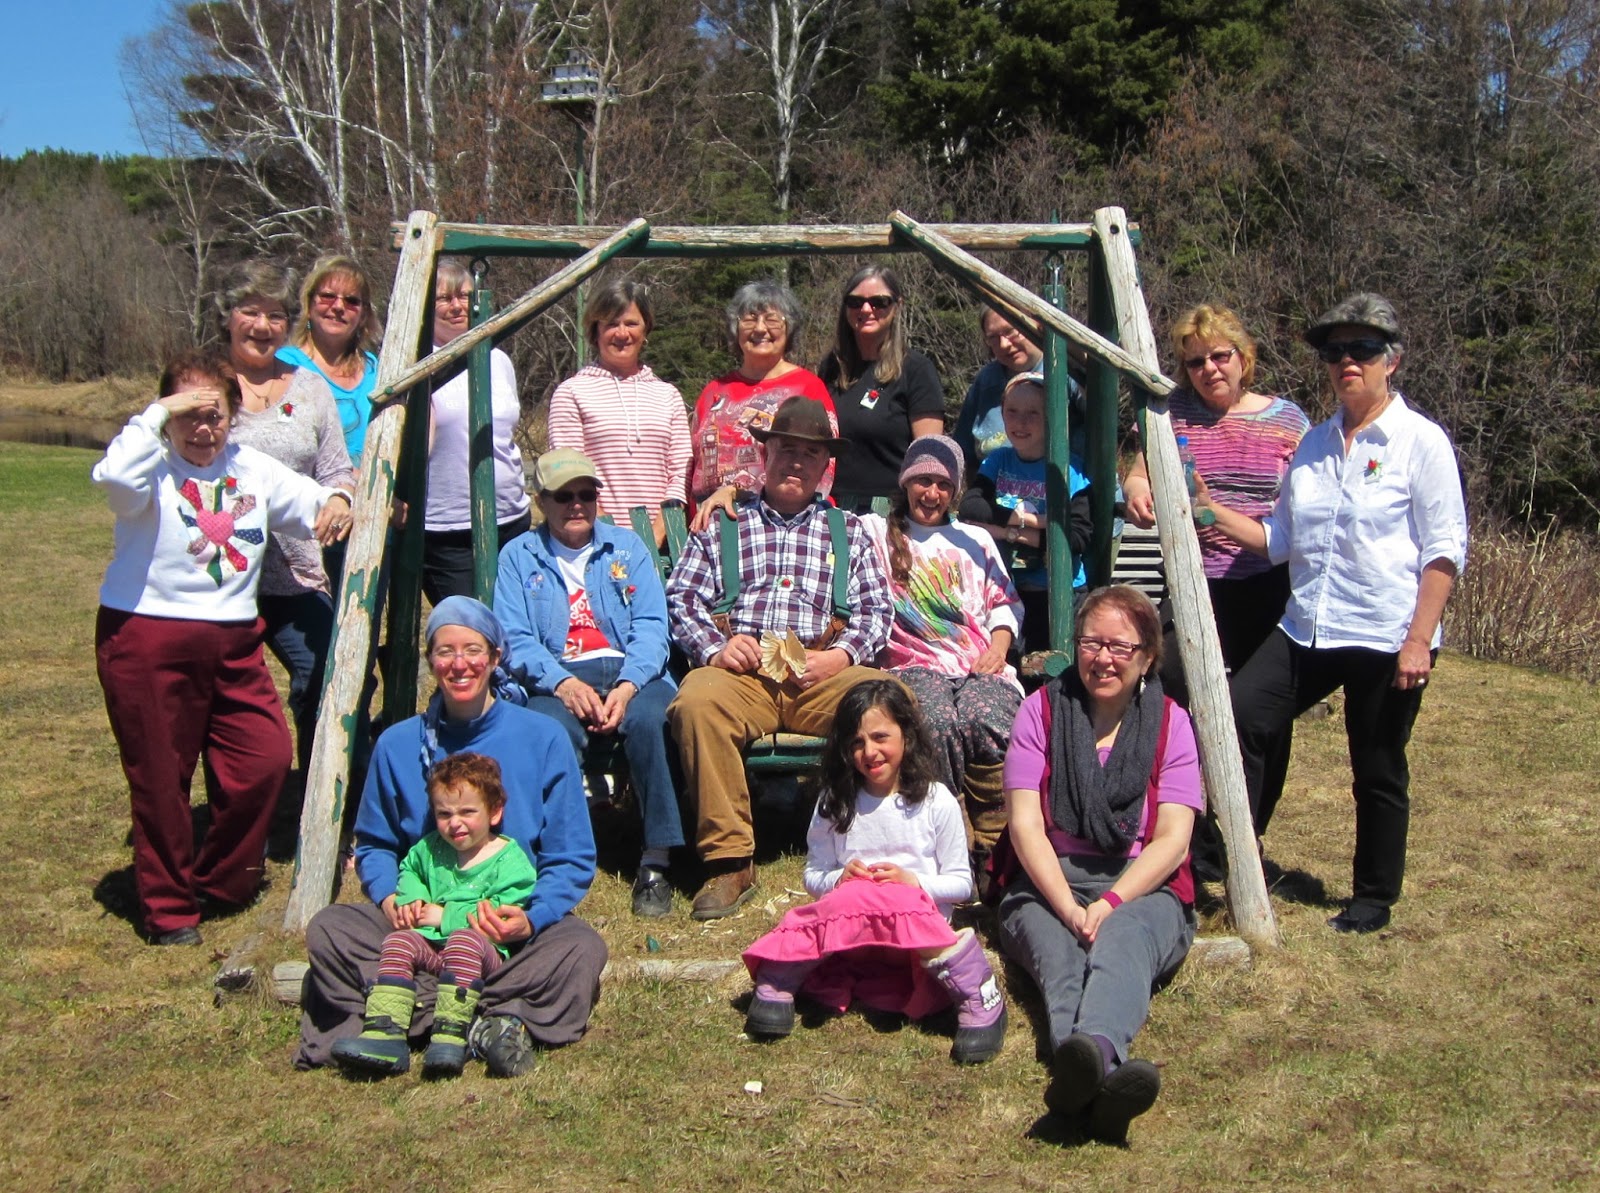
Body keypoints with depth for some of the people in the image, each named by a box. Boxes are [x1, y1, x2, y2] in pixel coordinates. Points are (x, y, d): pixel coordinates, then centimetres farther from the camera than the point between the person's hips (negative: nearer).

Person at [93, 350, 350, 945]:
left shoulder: (253, 468, 12)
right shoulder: (152, 469, -7)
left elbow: (310, 502, 21)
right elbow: (113, 476, -30)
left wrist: (336, 500, -3)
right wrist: (158, 414, -22)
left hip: (233, 643, 6)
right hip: (148, 639, -5)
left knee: (265, 761, 3)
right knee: (161, 778, 4)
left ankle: (222, 883, 24)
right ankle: (168, 907, 20)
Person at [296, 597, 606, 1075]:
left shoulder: (543, 738, -1)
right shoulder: (398, 745, 6)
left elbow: (572, 860, -2)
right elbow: (373, 843, 15)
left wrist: (531, 918, -21)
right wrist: (387, 896, -8)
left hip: (516, 925, -2)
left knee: (581, 947, -32)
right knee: (328, 929, -25)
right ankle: (496, 1016, -32)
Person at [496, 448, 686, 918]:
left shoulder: (627, 546, 17)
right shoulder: (518, 556, 15)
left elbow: (652, 626, 5)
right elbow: (516, 639, 2)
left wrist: (627, 686, -14)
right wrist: (564, 683, -17)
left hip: (631, 673, 1)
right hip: (559, 678, 0)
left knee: (648, 719, -33)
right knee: (551, 730, -35)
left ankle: (656, 862, -28)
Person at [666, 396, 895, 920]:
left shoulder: (847, 531, 26)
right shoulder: (722, 527, 23)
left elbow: (878, 608, 16)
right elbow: (682, 598, 12)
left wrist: (843, 654, -4)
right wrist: (714, 647, -8)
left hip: (822, 674, 1)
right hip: (740, 672, -1)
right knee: (695, 701, -36)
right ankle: (730, 861, -28)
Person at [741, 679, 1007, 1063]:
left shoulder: (936, 801, 2)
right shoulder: (835, 803, 8)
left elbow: (961, 884, 5)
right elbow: (812, 875, 11)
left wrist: (914, 882, -12)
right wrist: (839, 880, -10)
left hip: (920, 930, -1)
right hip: (849, 933, 1)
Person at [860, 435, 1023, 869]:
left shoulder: (975, 541, 30)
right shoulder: (876, 532, 22)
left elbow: (1005, 602, 24)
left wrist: (999, 645, 7)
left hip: (980, 669, 2)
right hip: (913, 666, -2)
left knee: (985, 721, -36)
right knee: (937, 721, -39)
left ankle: (991, 850, -25)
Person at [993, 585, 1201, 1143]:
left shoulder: (1170, 724, 7)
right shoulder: (1041, 710, 6)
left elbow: (1173, 840, -3)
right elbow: (1025, 825, -4)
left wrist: (1111, 902, -20)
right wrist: (1070, 909, -19)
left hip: (1141, 889, 0)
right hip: (1046, 884, 1)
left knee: (1122, 937, -37)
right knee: (1058, 949, -35)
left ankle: (1092, 1052, -67)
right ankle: (1103, 1072, -65)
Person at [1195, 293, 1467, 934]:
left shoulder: (1421, 441, -6)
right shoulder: (1314, 443, 12)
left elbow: (1444, 550, -9)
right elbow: (1280, 539, 13)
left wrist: (1418, 640, -16)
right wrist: (1213, 511, 0)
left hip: (1386, 638, -5)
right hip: (1307, 630, 5)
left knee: (1378, 774, 5)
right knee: (1237, 719, -8)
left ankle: (1373, 900, 23)